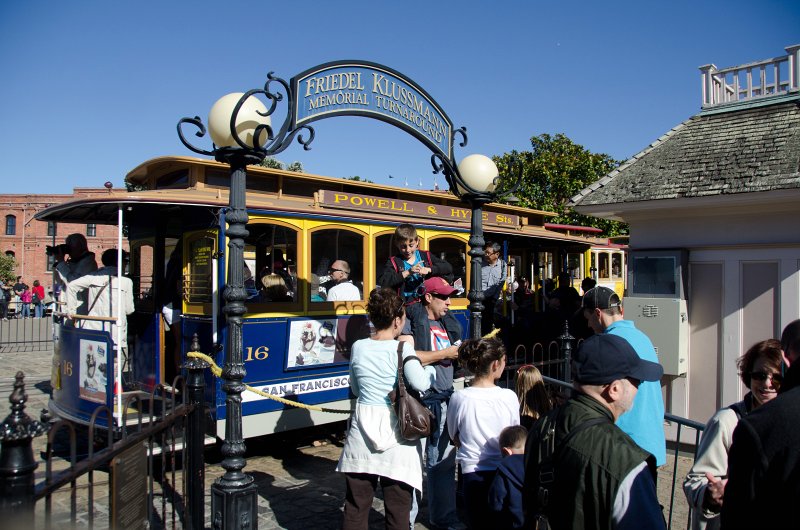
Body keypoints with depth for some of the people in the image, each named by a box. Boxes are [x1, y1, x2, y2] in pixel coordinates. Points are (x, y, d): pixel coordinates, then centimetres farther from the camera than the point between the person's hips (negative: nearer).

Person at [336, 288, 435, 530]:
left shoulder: (358, 347, 4)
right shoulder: (402, 348, -10)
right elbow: (421, 384, -19)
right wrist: (431, 370, 0)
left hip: (362, 429, 4)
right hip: (394, 432, -4)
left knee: (356, 506, 14)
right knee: (398, 507, 8)